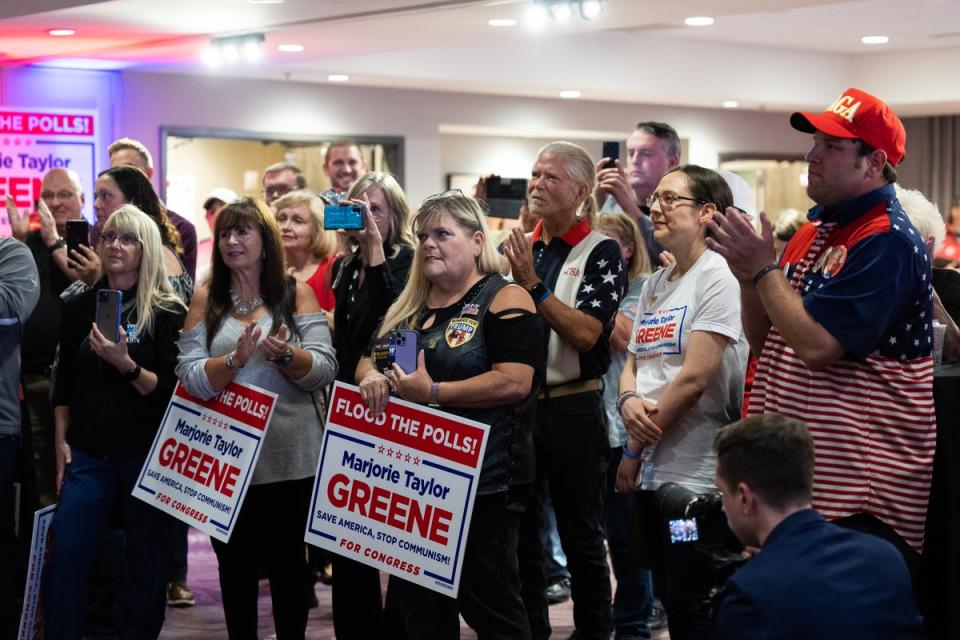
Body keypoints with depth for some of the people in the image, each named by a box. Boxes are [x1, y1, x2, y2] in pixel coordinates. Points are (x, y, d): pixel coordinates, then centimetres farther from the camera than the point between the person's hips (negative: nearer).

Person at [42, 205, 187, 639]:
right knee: (65, 555, -4)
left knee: (145, 562, 4)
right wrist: (61, 440, 6)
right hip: (88, 454, 3)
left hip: (148, 455, -2)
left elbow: (170, 391, -9)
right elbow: (64, 382, 14)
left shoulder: (168, 313, -4)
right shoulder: (80, 307, 7)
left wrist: (126, 365, -23)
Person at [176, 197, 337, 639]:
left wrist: (285, 354, -25)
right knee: (235, 567, 11)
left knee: (287, 565, 8)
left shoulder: (296, 293, 0)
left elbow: (325, 370, -7)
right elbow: (189, 378, -6)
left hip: (289, 456, -1)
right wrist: (235, 359, -22)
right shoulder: (206, 299, 4)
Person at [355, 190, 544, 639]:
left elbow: (515, 382, -20)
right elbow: (369, 358, 19)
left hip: (480, 482, -8)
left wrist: (433, 392, -23)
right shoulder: (410, 305, 14)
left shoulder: (503, 300, -9)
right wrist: (370, 376, -5)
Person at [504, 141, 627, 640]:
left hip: (572, 408, -5)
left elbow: (587, 333, -19)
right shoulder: (515, 249, 9)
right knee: (518, 534, 13)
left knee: (581, 537, 5)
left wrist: (533, 285, -22)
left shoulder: (600, 253, -6)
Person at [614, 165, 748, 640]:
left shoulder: (718, 277, -10)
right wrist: (628, 402, -9)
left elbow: (694, 378, -16)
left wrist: (633, 449, -9)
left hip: (695, 474, -7)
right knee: (668, 601, 13)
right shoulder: (654, 285, 14)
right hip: (652, 470, 7)